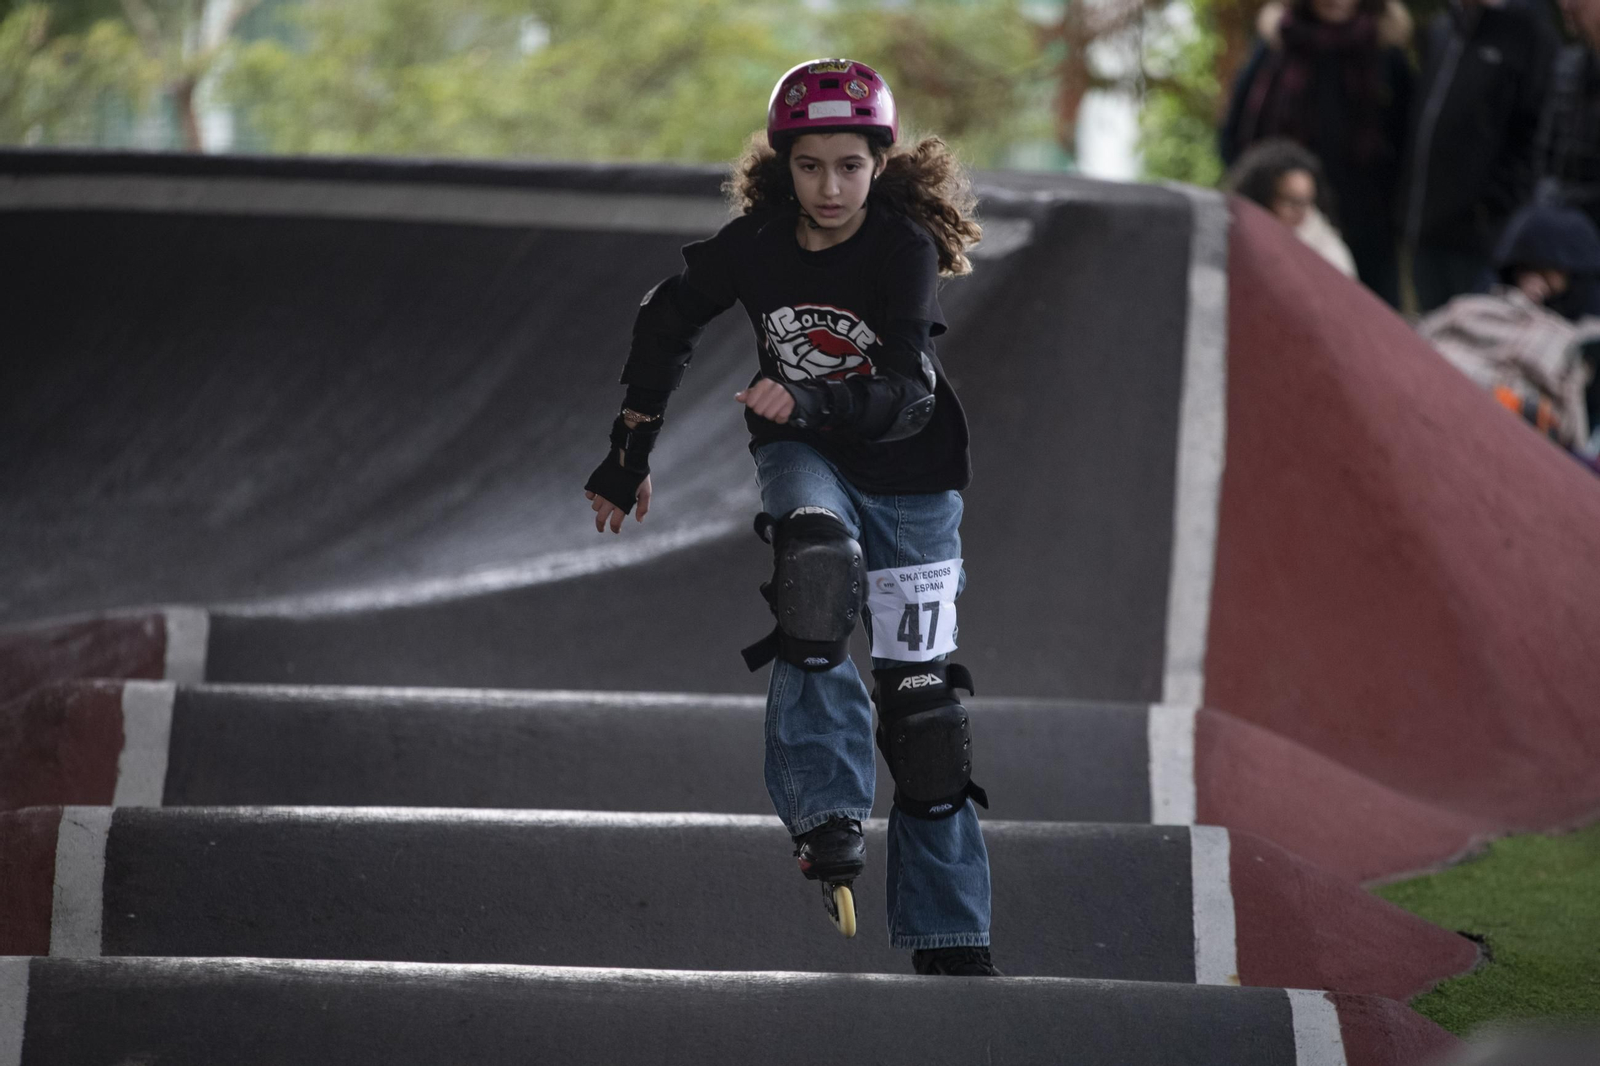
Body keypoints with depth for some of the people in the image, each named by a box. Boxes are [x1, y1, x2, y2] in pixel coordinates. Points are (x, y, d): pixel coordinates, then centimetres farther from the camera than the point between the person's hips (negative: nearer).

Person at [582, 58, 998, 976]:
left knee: (920, 693, -1)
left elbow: (907, 394, -31)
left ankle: (950, 938, 8)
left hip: (907, 474, -1)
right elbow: (668, 324, 6)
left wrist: (812, 404, -48)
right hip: (803, 453, 1)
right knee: (816, 555, -34)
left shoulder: (906, 249, -21)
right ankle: (828, 814, -37)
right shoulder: (754, 245, -13)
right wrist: (631, 450, 9)